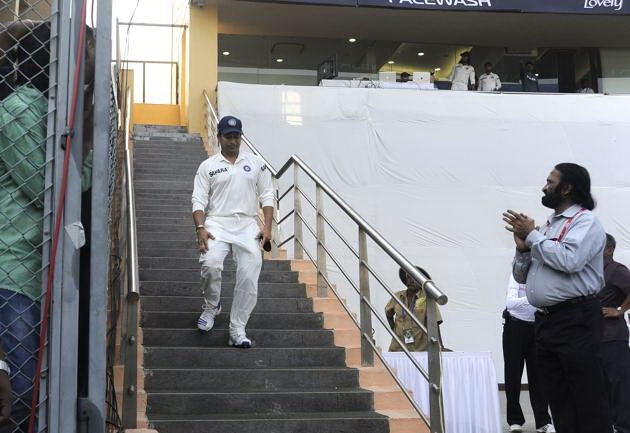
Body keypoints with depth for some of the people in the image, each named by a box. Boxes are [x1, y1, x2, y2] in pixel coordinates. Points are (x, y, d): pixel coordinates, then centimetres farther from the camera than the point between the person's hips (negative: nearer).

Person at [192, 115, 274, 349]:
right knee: (210, 263, -27)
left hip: (247, 225, 2)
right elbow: (199, 200, 2)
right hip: (217, 223, -1)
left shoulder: (256, 163, 12)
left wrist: (267, 227, -3)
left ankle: (237, 331, -3)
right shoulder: (207, 166, 8)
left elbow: (267, 196, 10)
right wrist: (200, 228, -15)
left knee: (249, 275, -13)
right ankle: (211, 306, 4)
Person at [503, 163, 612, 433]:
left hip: (575, 320, -8)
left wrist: (532, 236, -12)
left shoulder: (585, 221, -4)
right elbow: (521, 276, 22)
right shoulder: (547, 227, 19)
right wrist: (523, 247, 3)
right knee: (558, 400, 11)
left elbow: (569, 260, -23)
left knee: (588, 401, -7)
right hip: (545, 320, 8)